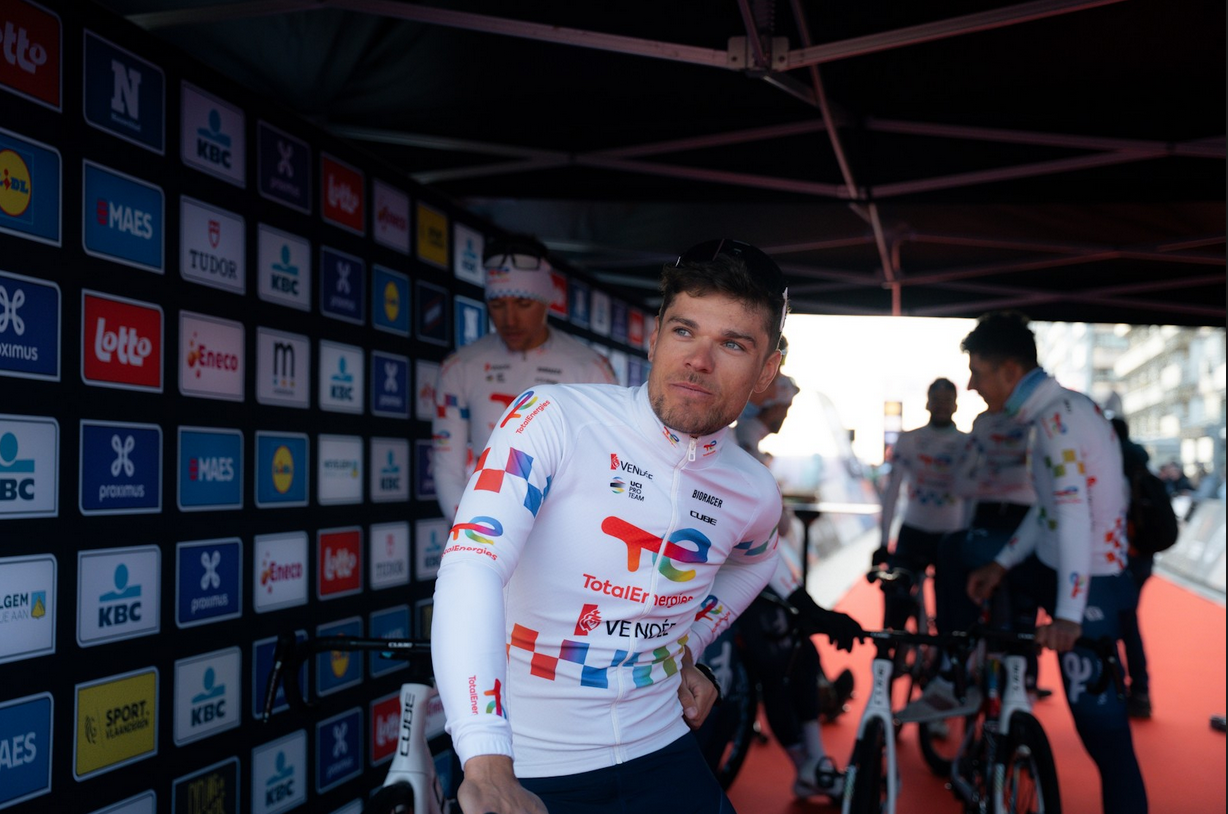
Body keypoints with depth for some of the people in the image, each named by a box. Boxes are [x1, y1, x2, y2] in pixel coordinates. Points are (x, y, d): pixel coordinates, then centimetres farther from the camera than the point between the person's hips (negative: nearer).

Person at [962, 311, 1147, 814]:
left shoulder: (1058, 416, -20)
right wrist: (1001, 564, 13)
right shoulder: (1056, 411, 9)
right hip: (1059, 566, 10)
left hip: (1090, 580, -10)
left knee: (1096, 716, -8)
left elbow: (1074, 514, -29)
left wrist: (1067, 615, -34)